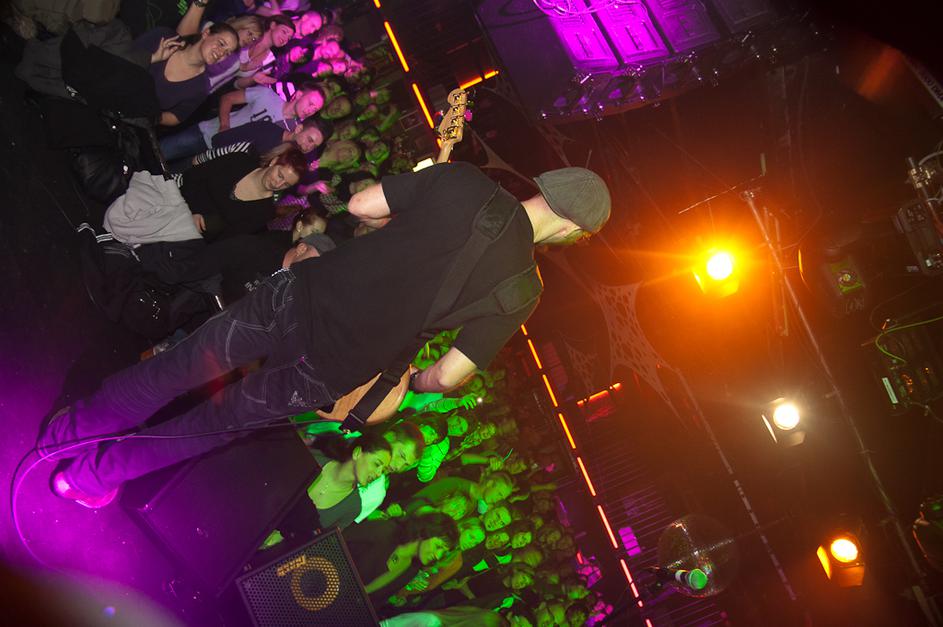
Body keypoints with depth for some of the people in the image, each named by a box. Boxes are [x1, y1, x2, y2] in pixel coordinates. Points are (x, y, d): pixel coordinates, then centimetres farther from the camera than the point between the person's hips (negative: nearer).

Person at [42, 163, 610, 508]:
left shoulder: (462, 179, -5)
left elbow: (360, 205, 4)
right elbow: (449, 376, -10)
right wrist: (415, 383, 12)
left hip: (300, 295, 2)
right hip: (332, 368, -2)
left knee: (187, 365, 25)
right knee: (225, 419, 23)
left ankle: (72, 428, 39)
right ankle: (96, 472, 37)